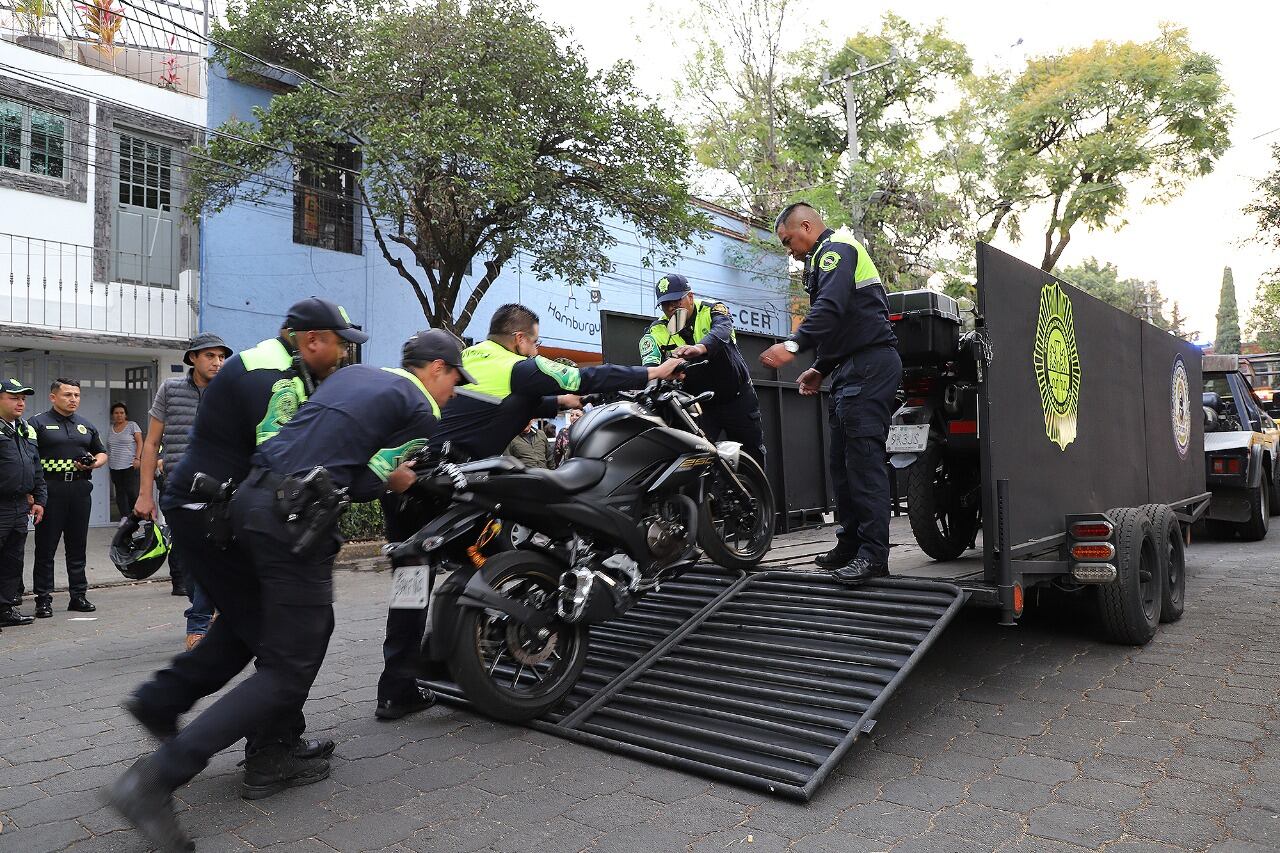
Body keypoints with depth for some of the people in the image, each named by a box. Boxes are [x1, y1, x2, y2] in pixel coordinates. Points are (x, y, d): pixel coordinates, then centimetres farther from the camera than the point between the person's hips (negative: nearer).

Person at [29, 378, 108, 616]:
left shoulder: (86, 426, 17)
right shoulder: (38, 423, 1)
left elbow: (102, 453, 25)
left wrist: (94, 463, 2)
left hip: (80, 488, 4)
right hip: (50, 488, -4)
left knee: (77, 546, 9)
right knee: (46, 547, 1)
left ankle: (79, 595, 16)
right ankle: (43, 599, 7)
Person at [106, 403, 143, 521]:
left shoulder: (132, 425, 0)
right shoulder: (110, 428, 15)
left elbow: (139, 442, -4)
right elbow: (108, 447, 21)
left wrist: (137, 458, -12)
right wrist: (107, 460, 14)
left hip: (129, 465, -5)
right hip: (114, 467, 5)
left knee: (131, 491, -9)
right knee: (119, 492, 5)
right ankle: (124, 516, 8)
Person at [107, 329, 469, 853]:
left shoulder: (354, 373, 20)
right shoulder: (422, 411, -1)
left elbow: (329, 441, 20)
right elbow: (366, 484, -3)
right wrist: (397, 479, 16)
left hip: (250, 497, 9)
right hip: (296, 519, -9)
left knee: (312, 629, 23)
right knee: (289, 670, -2)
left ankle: (272, 754, 28)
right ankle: (156, 779, -6)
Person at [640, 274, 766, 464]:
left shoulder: (712, 310, -12)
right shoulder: (658, 331, -6)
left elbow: (721, 330, -35)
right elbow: (649, 361, -24)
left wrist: (700, 348, -58)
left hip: (738, 397, -1)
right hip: (700, 405, 1)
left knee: (753, 455, 11)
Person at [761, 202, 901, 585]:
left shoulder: (836, 248, -5)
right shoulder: (828, 257, 28)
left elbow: (831, 307, -24)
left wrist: (793, 345, -34)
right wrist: (821, 368, 24)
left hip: (868, 366, -11)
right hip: (854, 370, 11)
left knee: (863, 457, -15)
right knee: (842, 460, 10)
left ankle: (874, 553, -15)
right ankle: (850, 546, 14)